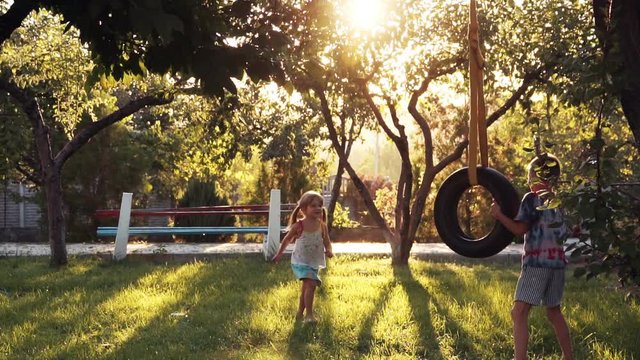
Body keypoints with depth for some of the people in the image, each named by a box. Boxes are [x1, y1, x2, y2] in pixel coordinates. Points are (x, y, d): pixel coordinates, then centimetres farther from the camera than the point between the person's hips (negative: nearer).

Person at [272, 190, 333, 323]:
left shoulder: (322, 226, -6)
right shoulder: (298, 226, -14)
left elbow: (327, 241, -1)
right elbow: (287, 239, 0)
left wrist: (329, 251, -23)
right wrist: (279, 254, 6)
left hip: (315, 262, 5)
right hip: (301, 262, -5)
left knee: (306, 288, 19)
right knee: (311, 284, -23)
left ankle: (300, 313, 36)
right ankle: (309, 314, -18)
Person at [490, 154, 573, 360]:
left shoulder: (532, 198, -6)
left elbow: (520, 229, -10)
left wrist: (499, 215, -9)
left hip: (537, 262, -8)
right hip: (557, 261, 8)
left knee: (519, 312, -12)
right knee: (554, 312, 21)